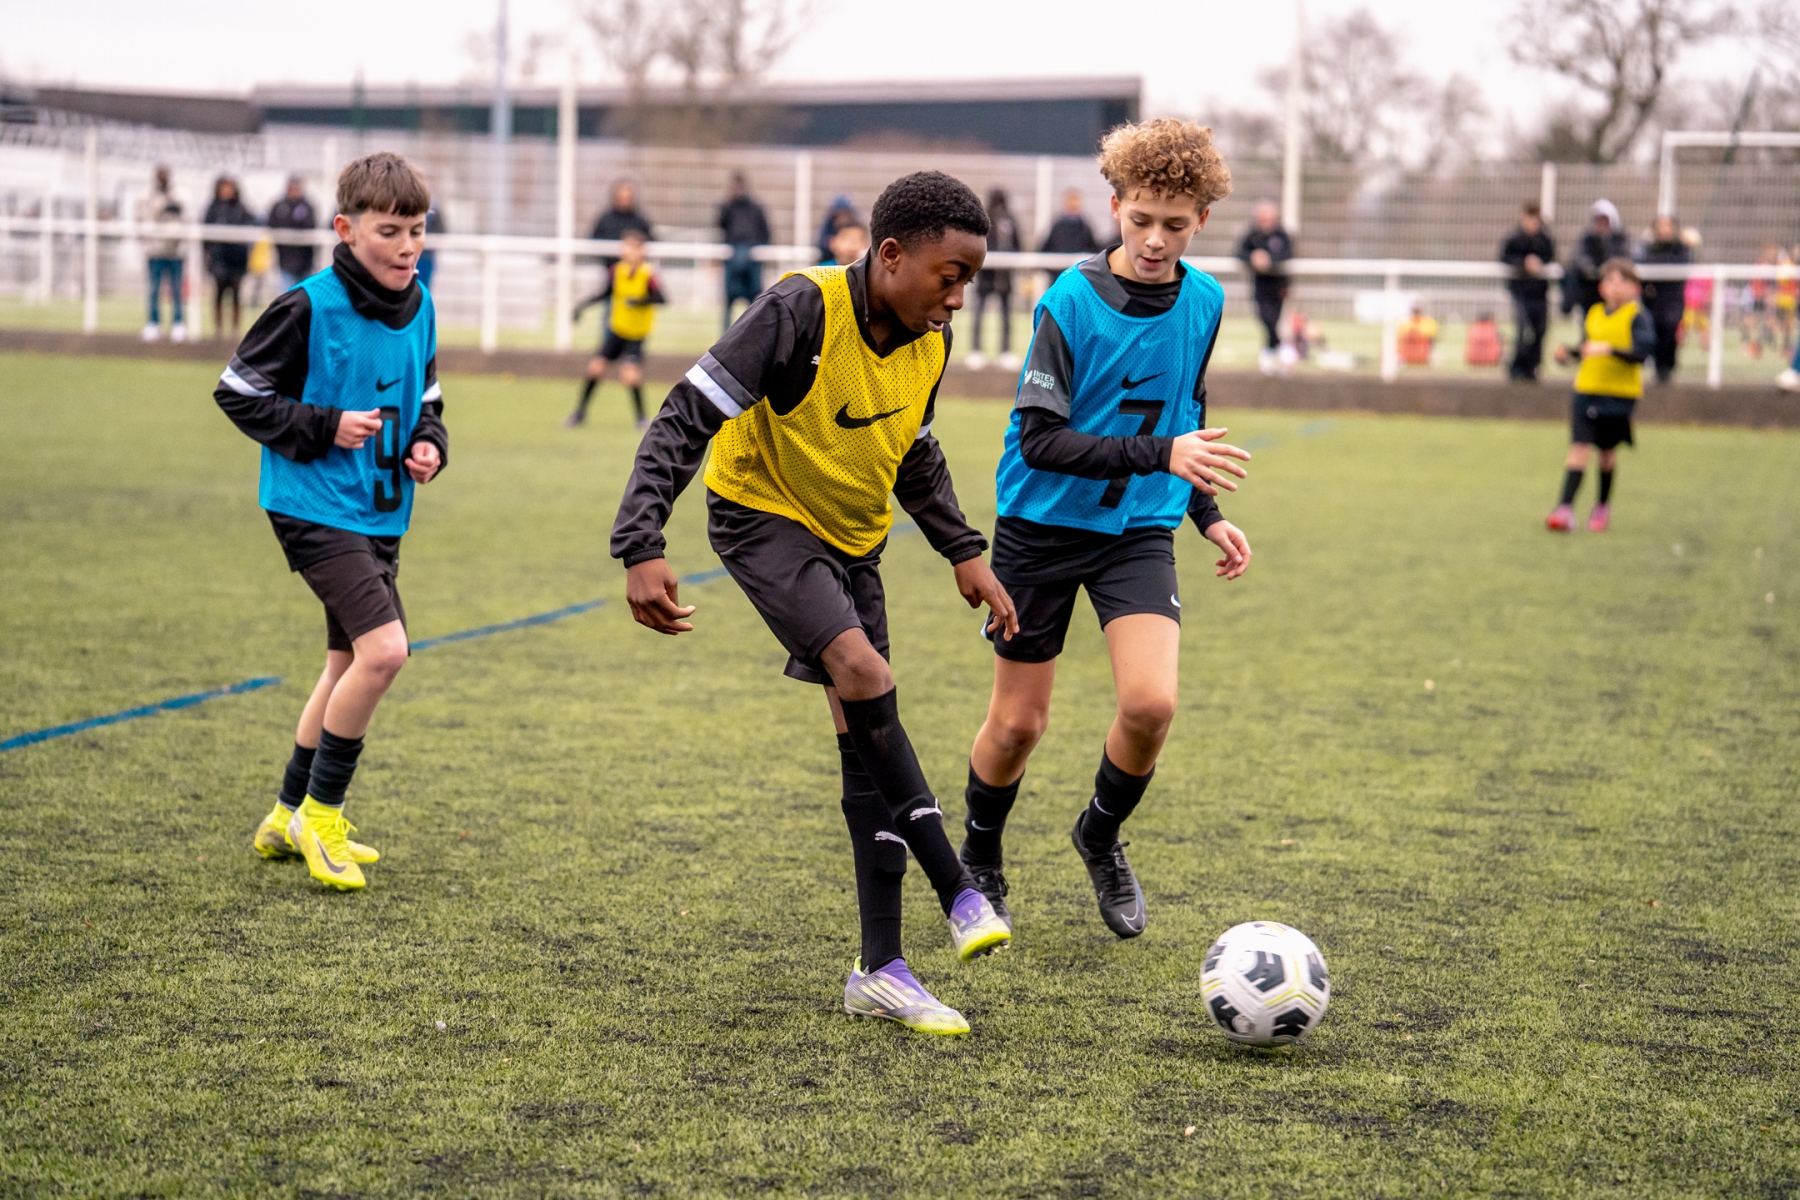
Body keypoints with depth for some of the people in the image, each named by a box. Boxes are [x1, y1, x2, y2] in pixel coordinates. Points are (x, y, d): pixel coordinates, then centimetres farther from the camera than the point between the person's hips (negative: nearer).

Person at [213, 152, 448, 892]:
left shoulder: (418, 308, 5)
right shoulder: (310, 307, -15)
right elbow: (237, 392, -9)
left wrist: (430, 443, -1)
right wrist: (325, 427, -18)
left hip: (380, 512, 8)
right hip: (314, 505, -8)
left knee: (350, 663, 15)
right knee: (383, 649, -20)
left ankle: (289, 819, 31)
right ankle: (321, 813, -3)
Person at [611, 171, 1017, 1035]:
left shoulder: (930, 340, -5)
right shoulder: (801, 311, -27)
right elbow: (685, 420, -26)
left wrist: (964, 554, 7)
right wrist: (641, 549, -34)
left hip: (852, 539, 7)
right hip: (763, 517, -7)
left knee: (868, 743, 3)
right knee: (863, 672, -29)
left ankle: (880, 971, 8)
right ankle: (959, 892, -20)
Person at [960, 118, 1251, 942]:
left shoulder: (1203, 302, 1)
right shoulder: (1070, 302, -17)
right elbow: (1041, 441, -22)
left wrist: (1206, 512, 14)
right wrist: (1160, 455, -30)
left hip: (1139, 529, 3)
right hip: (1041, 525, -3)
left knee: (1151, 702, -17)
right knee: (1018, 721, 4)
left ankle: (1101, 837, 13)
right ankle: (979, 861, 32)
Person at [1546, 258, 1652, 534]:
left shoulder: (1637, 316, -6)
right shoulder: (1594, 313, 10)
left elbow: (1642, 353, -17)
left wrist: (1610, 349, -29)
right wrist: (1568, 352, 3)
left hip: (1620, 392, -3)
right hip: (1587, 389, 3)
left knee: (1607, 450, 9)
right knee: (1579, 446, -9)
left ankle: (1603, 506, 30)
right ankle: (1565, 509, -15)